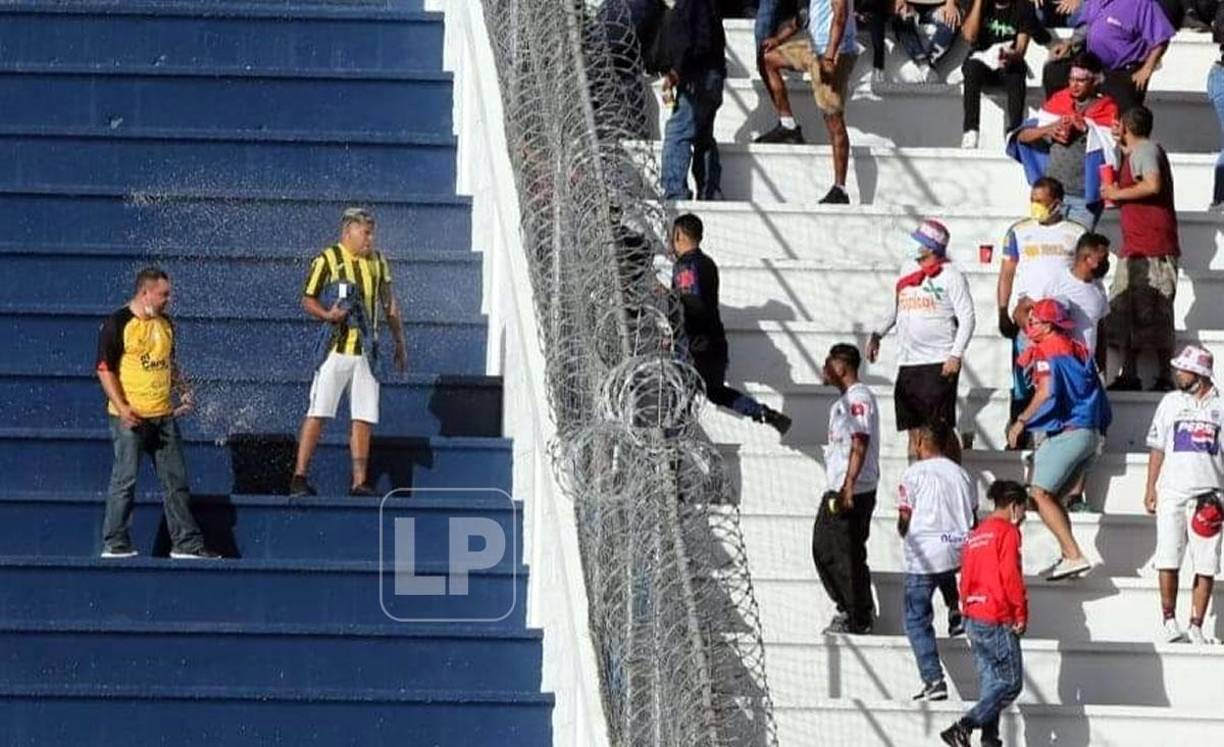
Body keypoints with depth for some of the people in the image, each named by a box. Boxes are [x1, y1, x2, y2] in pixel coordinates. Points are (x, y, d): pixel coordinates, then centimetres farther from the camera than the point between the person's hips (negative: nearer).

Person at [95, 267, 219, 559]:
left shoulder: (166, 325, 14)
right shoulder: (117, 324, -8)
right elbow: (105, 369, -10)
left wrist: (184, 392, 10)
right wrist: (122, 408, -18)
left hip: (164, 415, 7)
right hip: (131, 417, -7)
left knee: (176, 480, 7)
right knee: (125, 479, -3)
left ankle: (186, 543, 12)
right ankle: (115, 544, 4)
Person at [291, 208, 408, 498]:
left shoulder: (378, 262, 14)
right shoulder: (327, 260, -2)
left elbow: (389, 306, 21)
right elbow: (307, 300, -2)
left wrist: (400, 344, 21)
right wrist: (328, 315, -20)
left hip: (366, 351, 5)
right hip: (335, 350, -5)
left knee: (365, 417, 2)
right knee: (318, 413, -8)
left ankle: (360, 481, 5)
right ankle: (299, 477, -8)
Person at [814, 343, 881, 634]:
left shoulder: (858, 397, -14)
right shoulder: (844, 400, 18)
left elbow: (860, 444, -21)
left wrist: (848, 486, -25)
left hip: (855, 492, -11)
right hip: (837, 490, 11)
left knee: (848, 555, -4)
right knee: (823, 549, 15)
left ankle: (858, 620, 4)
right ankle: (848, 608, 25)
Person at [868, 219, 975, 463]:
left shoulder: (950, 275, -5)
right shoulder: (908, 272, 14)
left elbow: (967, 318, -8)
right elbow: (894, 308, 27)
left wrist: (956, 355, -16)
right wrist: (877, 335, 15)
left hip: (939, 365, -7)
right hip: (907, 364, 7)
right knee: (913, 429, 8)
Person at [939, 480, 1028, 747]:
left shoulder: (975, 535, 16)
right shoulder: (1007, 532, -8)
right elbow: (1010, 576, -16)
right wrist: (1021, 614, -9)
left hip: (973, 618, 9)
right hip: (998, 620, -9)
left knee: (991, 682, 11)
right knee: (1011, 682, -5)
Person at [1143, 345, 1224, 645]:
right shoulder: (1171, 402, 10)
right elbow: (1157, 448, 11)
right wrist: (1151, 488, 4)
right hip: (1172, 492, 0)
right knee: (1168, 560, -7)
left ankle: (1196, 626, 4)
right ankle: (1169, 620, 1)